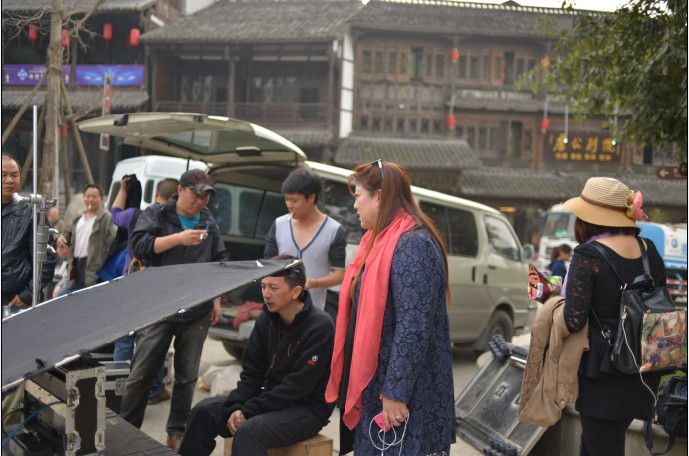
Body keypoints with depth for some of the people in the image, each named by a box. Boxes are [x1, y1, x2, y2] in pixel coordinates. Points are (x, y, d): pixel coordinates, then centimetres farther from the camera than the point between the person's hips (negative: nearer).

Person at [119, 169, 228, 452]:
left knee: (187, 376, 8)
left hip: (197, 312, 4)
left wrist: (217, 299, 13)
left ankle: (177, 433, 19)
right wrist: (178, 238, -25)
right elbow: (139, 245, -17)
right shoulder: (156, 215, -1)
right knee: (140, 374, 0)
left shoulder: (208, 223, 11)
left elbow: (220, 262, 19)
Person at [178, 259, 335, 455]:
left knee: (249, 431, -31)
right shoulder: (266, 319, 2)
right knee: (204, 411, -8)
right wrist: (237, 407, -13)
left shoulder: (320, 327, -20)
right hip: (271, 397, 7)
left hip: (307, 408, -7)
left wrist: (248, 411, -21)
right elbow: (252, 373, 5)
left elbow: (297, 387, -22)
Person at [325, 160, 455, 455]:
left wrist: (395, 392, -24)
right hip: (376, 388, 9)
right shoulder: (382, 242, 12)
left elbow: (414, 327, -23)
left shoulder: (413, 245, -18)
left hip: (406, 396, -9)